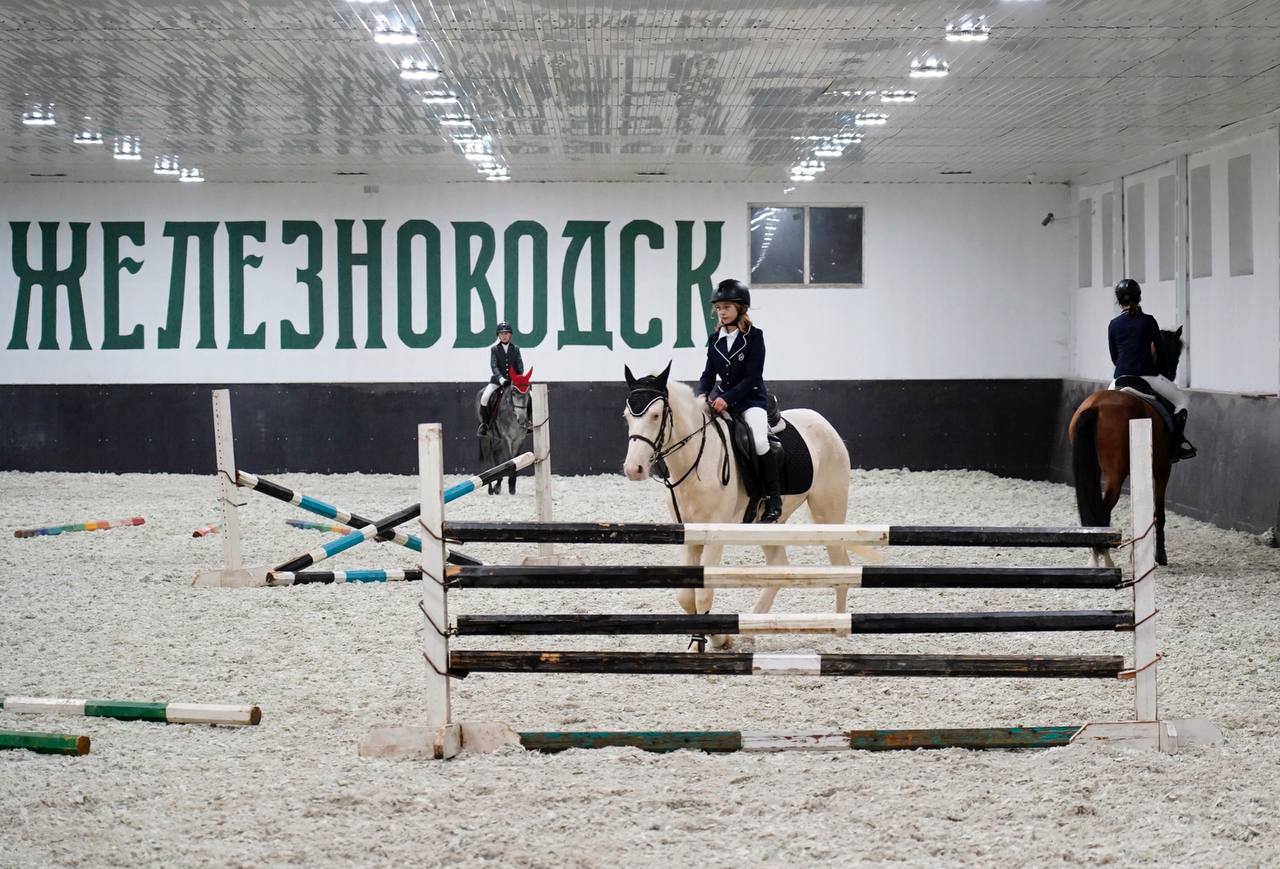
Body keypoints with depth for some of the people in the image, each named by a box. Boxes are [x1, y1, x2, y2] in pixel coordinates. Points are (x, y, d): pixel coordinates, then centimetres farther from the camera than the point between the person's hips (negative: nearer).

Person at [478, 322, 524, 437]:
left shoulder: (515, 349, 8)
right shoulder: (494, 349, 2)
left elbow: (520, 366, 2)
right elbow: (494, 366, -9)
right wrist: (501, 378, -25)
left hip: (514, 380, 2)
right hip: (497, 380, -1)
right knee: (485, 397, -24)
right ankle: (484, 423, -8)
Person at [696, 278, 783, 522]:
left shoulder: (754, 337, -8)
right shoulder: (714, 339, 8)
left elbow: (752, 378, -14)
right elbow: (709, 373, 9)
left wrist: (727, 398, -24)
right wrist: (703, 394, -13)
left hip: (751, 399, -6)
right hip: (723, 400, 6)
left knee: (759, 440, -29)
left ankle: (773, 500, -20)